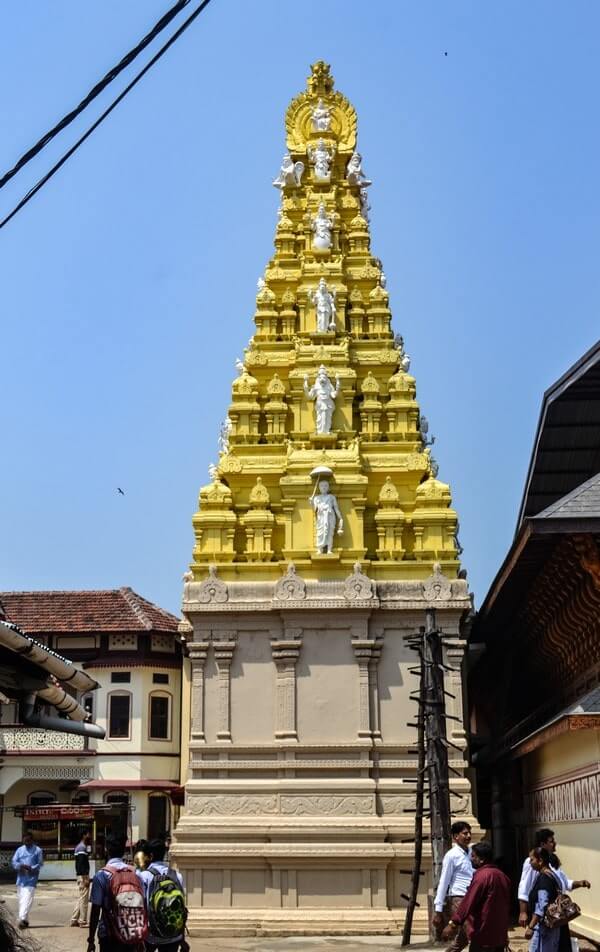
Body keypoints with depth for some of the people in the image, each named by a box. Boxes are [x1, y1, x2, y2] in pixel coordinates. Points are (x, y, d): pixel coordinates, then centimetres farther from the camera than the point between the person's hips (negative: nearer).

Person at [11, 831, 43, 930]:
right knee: (21, 899, 7)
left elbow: (40, 864, -2)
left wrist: (31, 868, -18)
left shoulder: (37, 850, 3)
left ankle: (23, 919, -21)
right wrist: (21, 866, -14)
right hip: (20, 878, 4)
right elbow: (14, 862, 6)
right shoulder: (19, 850, 13)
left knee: (27, 899, -14)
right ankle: (24, 920, 18)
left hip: (31, 879, -4)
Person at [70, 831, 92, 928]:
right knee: (83, 899, -5)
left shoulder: (79, 846, 17)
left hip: (80, 875, 10)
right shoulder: (82, 847, -15)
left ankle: (74, 920, 18)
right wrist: (85, 878, -22)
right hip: (83, 875, -10)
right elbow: (82, 863, -22)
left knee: (80, 898, 15)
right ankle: (83, 922, -1)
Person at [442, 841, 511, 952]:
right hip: (500, 933, 9)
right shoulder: (502, 875, 13)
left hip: (483, 934, -9)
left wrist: (453, 924, -19)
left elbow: (468, 902, -19)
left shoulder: (482, 875, -14)